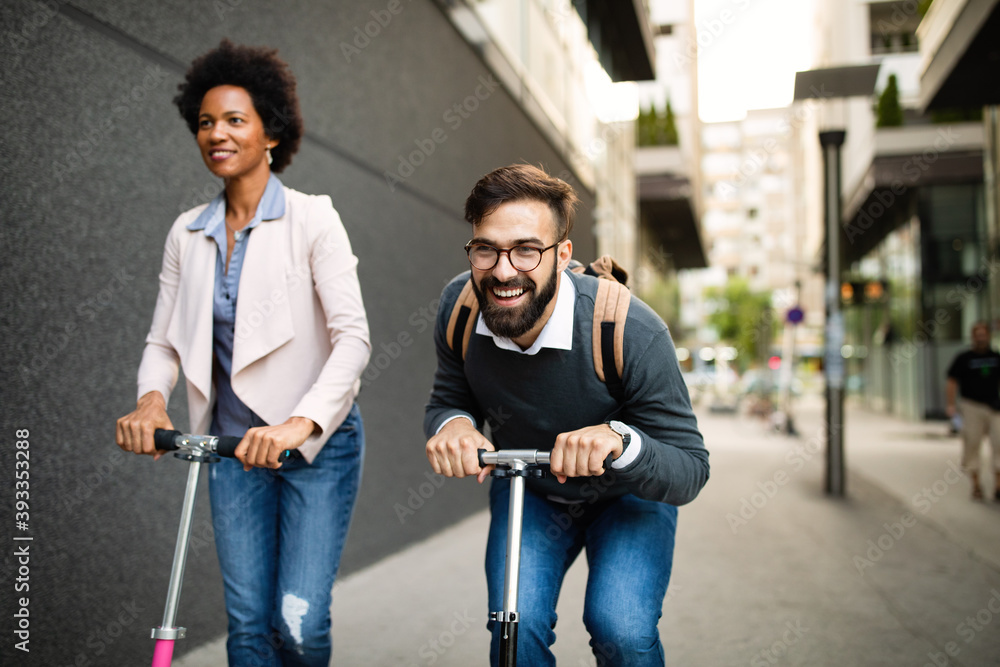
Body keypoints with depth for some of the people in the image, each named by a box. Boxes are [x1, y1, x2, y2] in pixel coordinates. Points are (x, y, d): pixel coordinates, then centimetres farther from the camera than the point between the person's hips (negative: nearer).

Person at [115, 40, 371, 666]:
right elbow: (164, 340, 8)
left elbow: (352, 337, -17)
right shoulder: (188, 233, 6)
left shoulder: (312, 219, -9)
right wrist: (151, 399, -13)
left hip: (317, 442, -4)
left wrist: (300, 423, -31)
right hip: (234, 447, 4)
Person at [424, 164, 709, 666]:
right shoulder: (458, 305, -20)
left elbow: (690, 469, -26)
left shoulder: (634, 334, -33)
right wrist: (451, 423, -30)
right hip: (525, 491, 3)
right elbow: (449, 397, -6)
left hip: (628, 498, -2)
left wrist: (619, 440, -47)